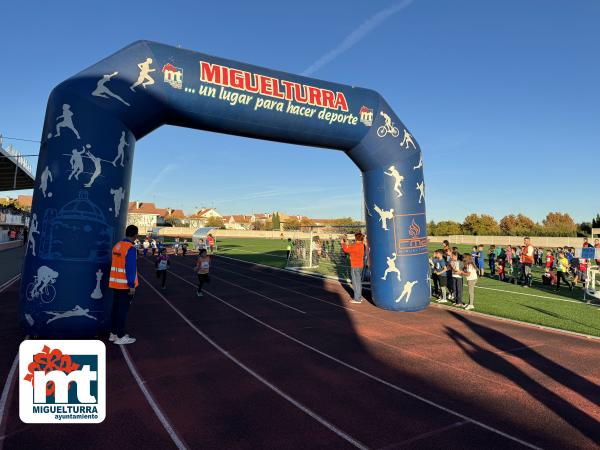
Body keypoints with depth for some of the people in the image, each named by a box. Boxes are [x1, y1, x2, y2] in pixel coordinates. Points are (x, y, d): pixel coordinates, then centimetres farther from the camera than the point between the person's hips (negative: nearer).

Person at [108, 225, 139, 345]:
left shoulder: (117, 246, 7)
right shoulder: (130, 249, -18)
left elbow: (115, 265, 12)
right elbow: (131, 269, -20)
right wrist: (132, 286, -17)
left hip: (115, 283, 8)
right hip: (126, 284, -8)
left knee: (116, 308, 15)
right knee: (123, 310, 0)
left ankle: (113, 333, 26)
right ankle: (120, 336, 6)